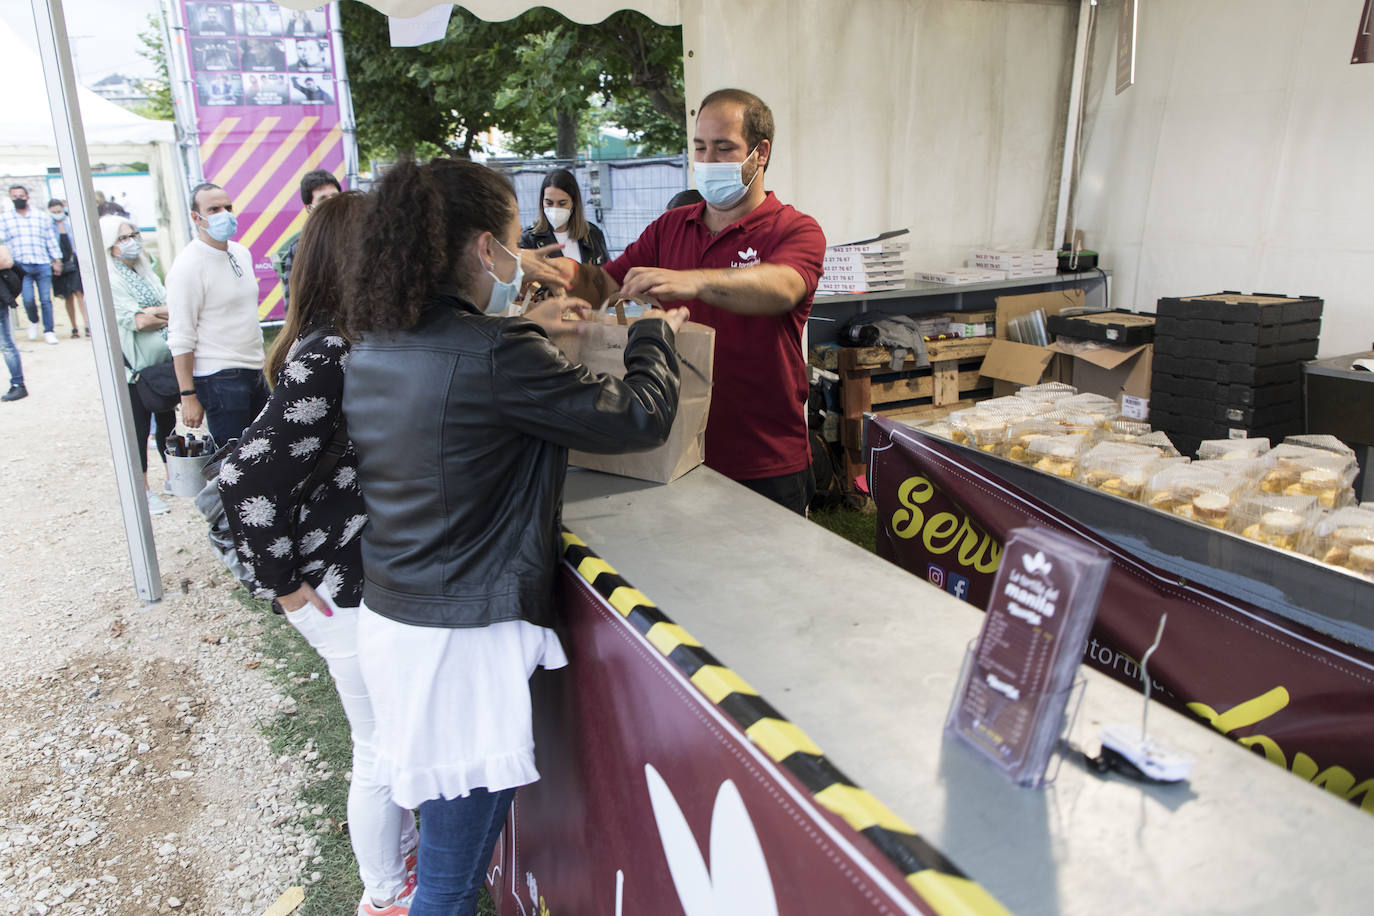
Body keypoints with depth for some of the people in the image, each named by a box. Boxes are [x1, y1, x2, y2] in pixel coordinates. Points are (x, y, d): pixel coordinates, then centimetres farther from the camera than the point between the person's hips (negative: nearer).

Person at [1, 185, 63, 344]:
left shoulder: (41, 217, 12)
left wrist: (57, 261, 8)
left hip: (43, 265, 1)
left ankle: (48, 331, 8)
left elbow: (52, 240, 13)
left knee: (46, 299, -1)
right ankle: (33, 321, 18)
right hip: (21, 266, -1)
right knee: (28, 299, -11)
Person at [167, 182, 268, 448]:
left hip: (254, 373, 8)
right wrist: (188, 396, -16)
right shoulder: (187, 268, -13)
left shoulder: (241, 253, 11)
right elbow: (181, 339, -14)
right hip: (219, 381, -7)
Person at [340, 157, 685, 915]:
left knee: (446, 819, 27)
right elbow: (640, 418, -13)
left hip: (386, 617, 8)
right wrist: (655, 333, 5)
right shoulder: (498, 354, -20)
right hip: (465, 640, -8)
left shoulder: (370, 348, 4)